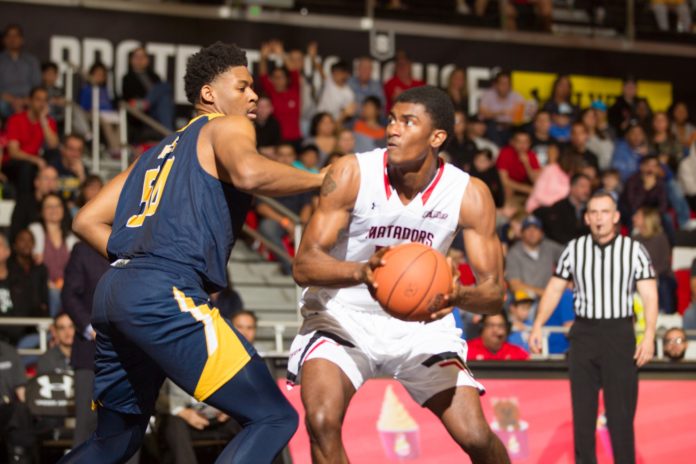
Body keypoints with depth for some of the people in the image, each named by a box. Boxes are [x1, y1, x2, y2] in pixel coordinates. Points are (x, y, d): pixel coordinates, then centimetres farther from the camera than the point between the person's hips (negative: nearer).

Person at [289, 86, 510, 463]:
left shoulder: (469, 195, -15)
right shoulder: (352, 174, -20)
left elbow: (493, 293, -13)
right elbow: (304, 265, -25)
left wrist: (458, 295, -38)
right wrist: (361, 272, -46)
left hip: (421, 323, 2)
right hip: (343, 316, -1)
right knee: (322, 423, -26)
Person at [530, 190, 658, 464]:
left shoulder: (634, 250, 1)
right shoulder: (574, 249, 7)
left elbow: (649, 295, -4)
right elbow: (554, 289, 11)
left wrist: (649, 336, -15)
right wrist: (537, 326, 0)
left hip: (619, 334, -2)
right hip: (583, 334, 2)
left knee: (621, 410, -3)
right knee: (582, 410, 5)